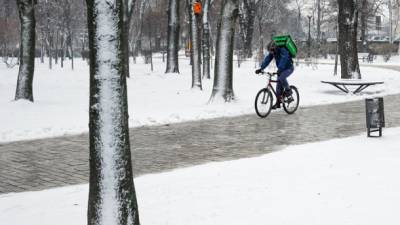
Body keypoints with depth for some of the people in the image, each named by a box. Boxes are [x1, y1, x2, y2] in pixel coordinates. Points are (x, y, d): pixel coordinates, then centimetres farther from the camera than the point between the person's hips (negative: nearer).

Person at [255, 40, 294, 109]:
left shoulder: (283, 50, -29)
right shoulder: (272, 52, -7)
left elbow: (283, 60, -42)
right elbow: (267, 60, -13)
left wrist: (279, 70, -54)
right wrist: (261, 69, -24)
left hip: (289, 68, -7)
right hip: (281, 69, 7)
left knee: (282, 77, -34)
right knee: (278, 85, 2)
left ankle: (288, 90, -11)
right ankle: (278, 102, 9)